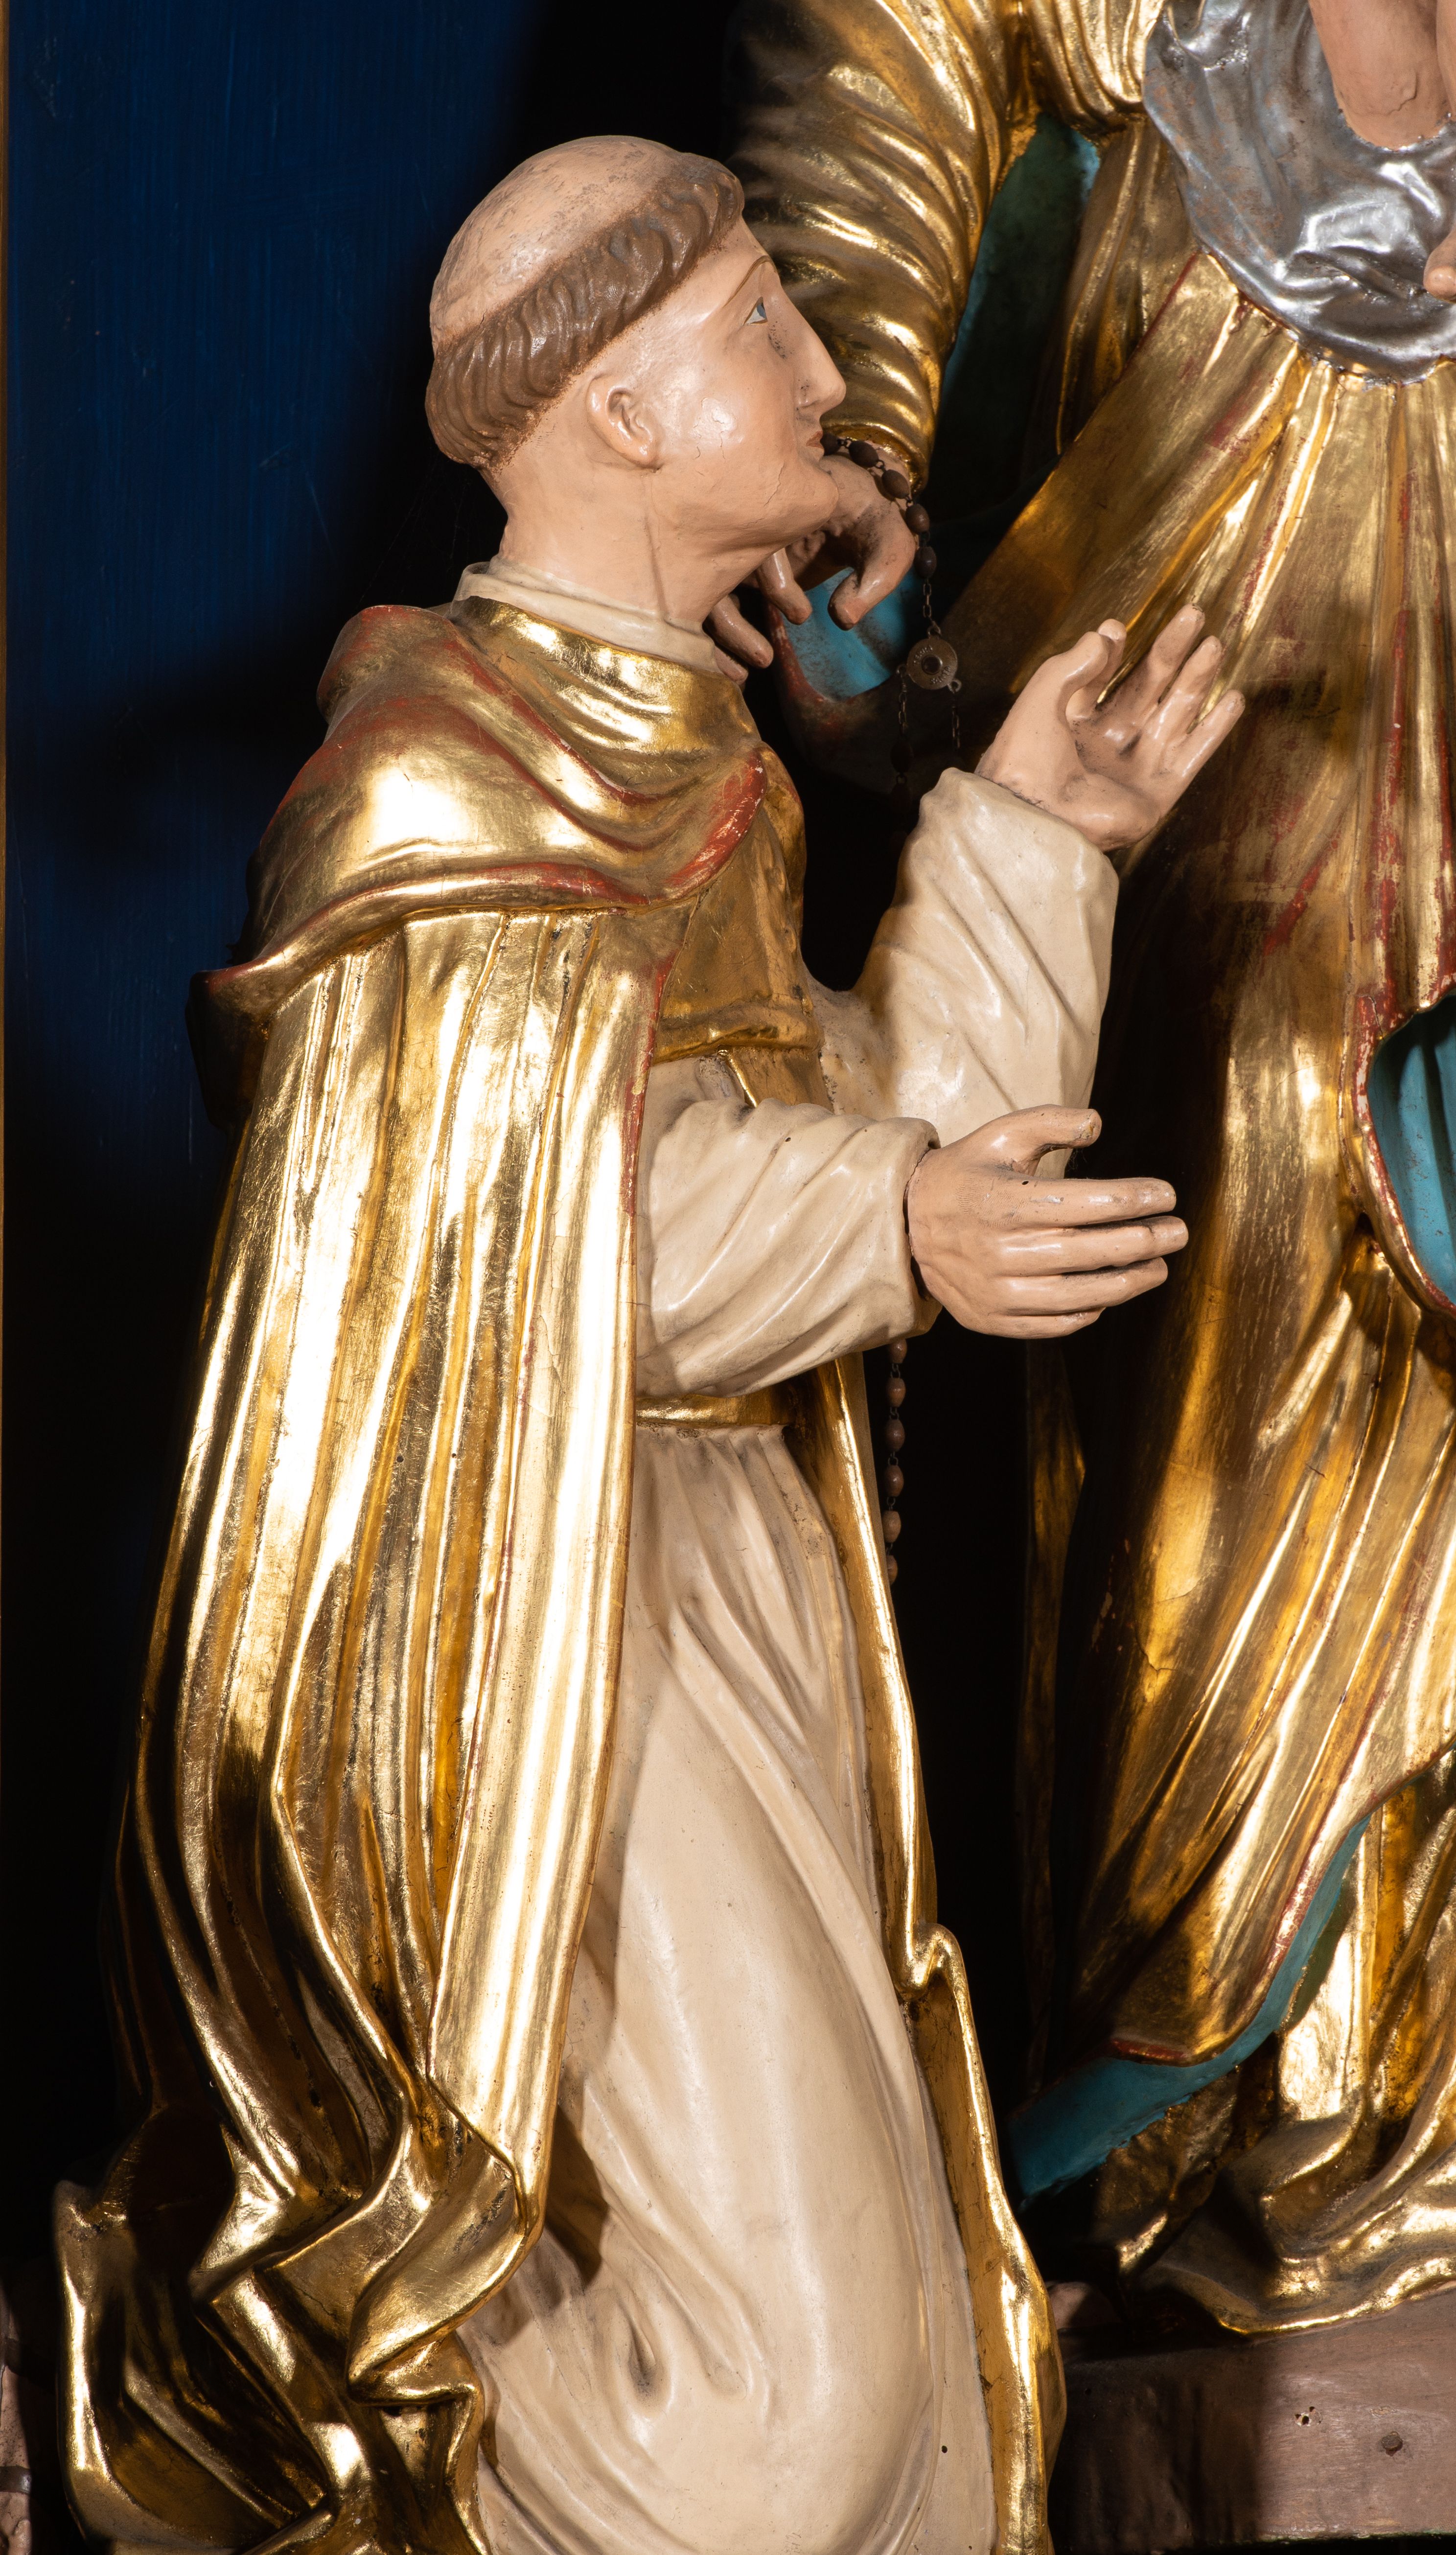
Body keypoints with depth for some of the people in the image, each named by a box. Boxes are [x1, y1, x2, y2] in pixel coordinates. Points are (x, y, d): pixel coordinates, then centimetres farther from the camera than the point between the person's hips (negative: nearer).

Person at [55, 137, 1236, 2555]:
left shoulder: (675, 752, 13)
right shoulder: (437, 773, -15)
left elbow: (866, 1113, 9)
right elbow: (525, 1224, -19)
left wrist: (1029, 835, 3)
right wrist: (886, 1227, -26)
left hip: (712, 1543, 9)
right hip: (524, 1604, -9)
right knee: (777, 2344, -9)